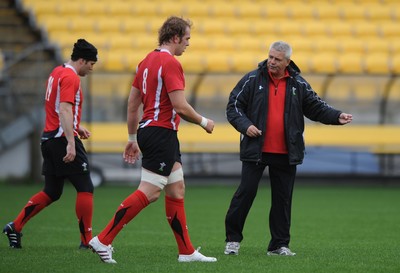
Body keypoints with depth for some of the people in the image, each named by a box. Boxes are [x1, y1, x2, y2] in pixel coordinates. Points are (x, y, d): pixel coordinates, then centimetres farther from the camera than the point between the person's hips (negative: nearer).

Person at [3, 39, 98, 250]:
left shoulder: (57, 72, 16)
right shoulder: (70, 77, -14)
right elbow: (64, 110, -24)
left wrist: (76, 127, 27)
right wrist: (71, 143, -29)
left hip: (49, 138, 10)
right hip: (63, 138, -10)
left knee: (51, 192, 14)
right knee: (85, 189, -4)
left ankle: (15, 226, 11)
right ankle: (87, 240, -2)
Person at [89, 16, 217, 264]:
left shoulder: (147, 61, 14)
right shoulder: (170, 63, -15)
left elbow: (133, 103, 16)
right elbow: (180, 106, -20)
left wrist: (133, 138, 22)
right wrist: (203, 122, -4)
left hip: (148, 131, 10)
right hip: (161, 134, -10)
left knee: (177, 190, 12)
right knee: (149, 192, -9)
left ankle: (187, 251, 14)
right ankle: (103, 240, -10)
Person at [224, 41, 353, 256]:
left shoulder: (298, 84, 7)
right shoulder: (253, 80, 0)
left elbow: (316, 107, 12)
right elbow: (234, 105, 1)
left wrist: (336, 117, -3)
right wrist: (245, 125, -15)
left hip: (286, 153, 2)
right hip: (256, 149, -2)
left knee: (283, 198, 5)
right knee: (246, 192, -3)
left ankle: (279, 244, 13)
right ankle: (232, 239, 8)